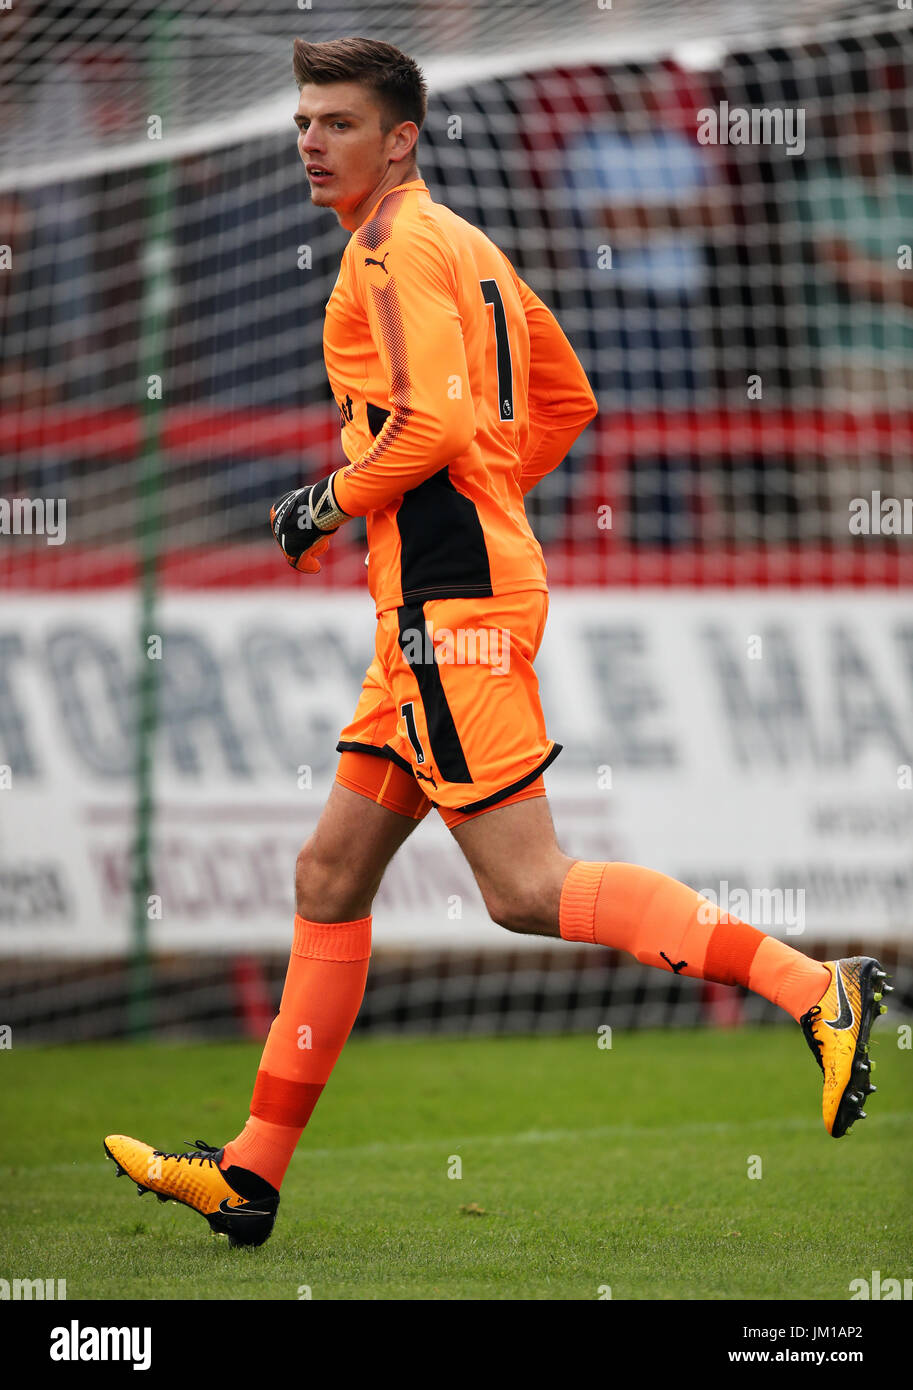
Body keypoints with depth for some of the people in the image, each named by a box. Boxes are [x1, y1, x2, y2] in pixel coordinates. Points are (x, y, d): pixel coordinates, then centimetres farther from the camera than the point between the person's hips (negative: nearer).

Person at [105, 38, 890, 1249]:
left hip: (450, 602, -10)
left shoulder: (395, 246, -9)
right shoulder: (465, 246, 20)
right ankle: (253, 1174, 13)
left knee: (528, 891, -14)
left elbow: (435, 422, -21)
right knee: (331, 875, 10)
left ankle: (814, 990, -18)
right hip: (442, 607, 10)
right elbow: (567, 403, 25)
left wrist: (331, 502, -7)